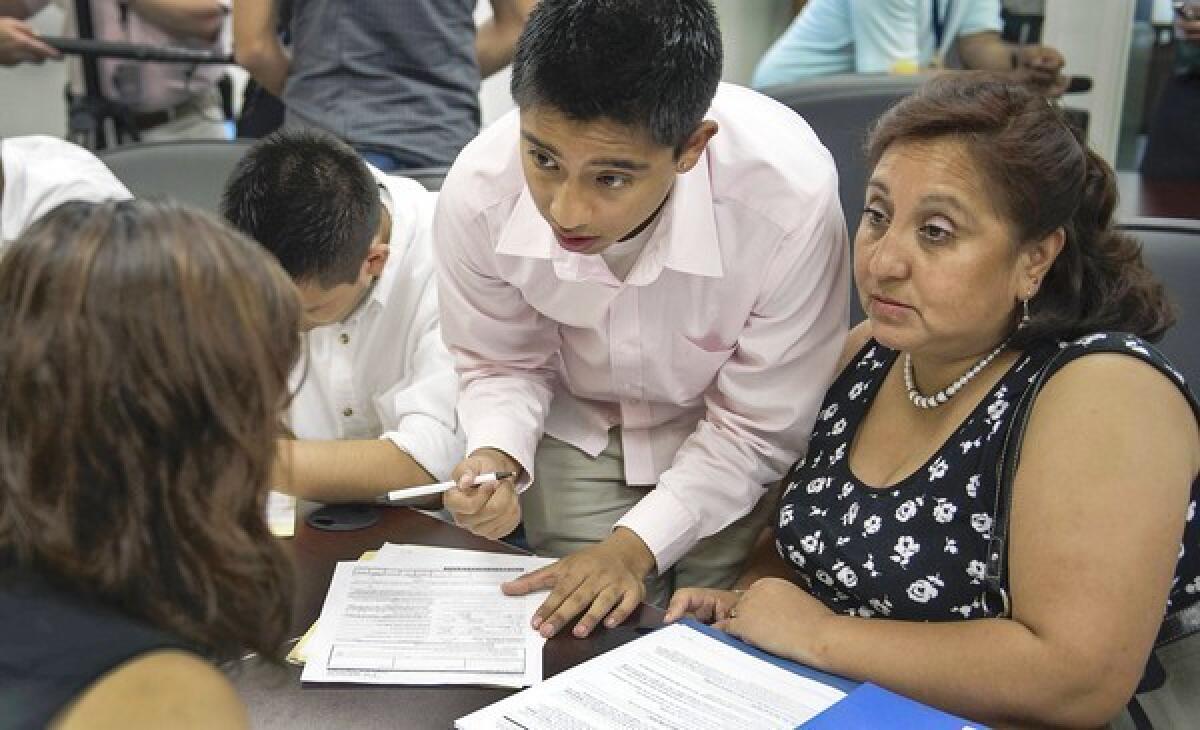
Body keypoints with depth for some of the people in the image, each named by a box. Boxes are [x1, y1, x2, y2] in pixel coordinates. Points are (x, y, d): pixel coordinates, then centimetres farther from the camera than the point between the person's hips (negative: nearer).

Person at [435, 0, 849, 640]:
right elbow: (503, 363, -7)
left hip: (728, 450, -1)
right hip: (579, 431, 2)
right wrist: (496, 456, -27)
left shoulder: (790, 199, -38)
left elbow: (756, 429, -21)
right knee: (575, 634, 3)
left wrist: (638, 543, -27)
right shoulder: (478, 192, -30)